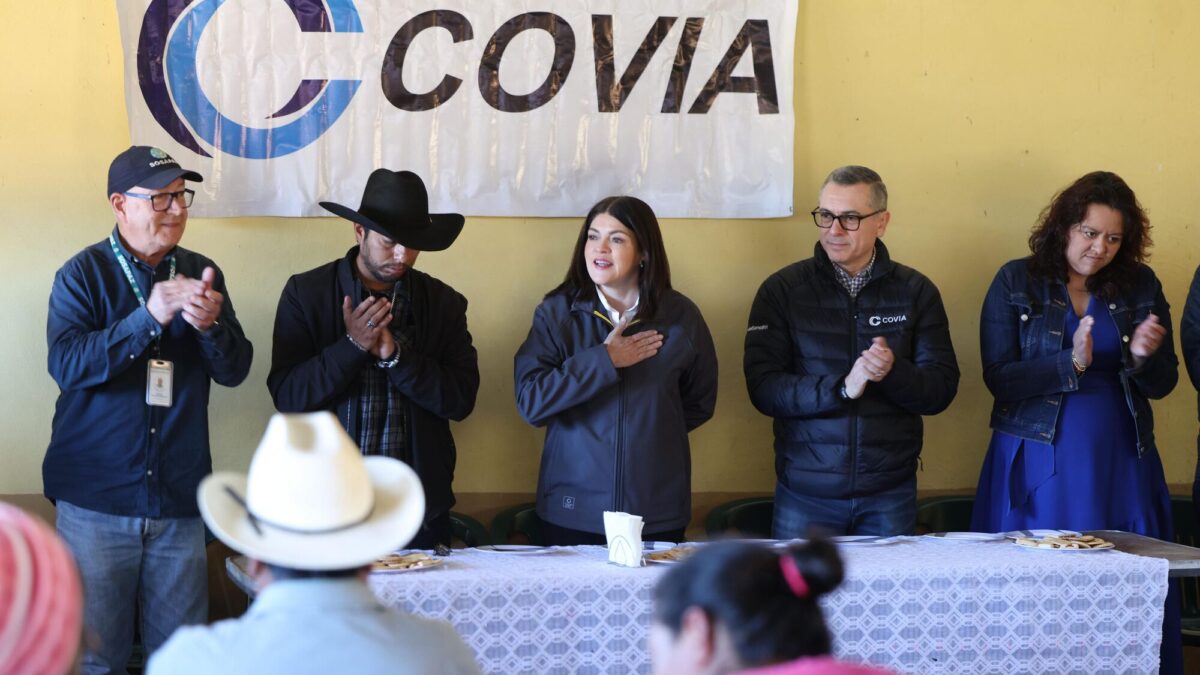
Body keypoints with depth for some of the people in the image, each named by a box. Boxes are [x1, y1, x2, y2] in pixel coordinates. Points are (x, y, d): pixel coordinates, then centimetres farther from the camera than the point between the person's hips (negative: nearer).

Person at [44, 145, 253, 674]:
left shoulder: (200, 274, 8)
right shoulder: (83, 274, -2)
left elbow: (234, 371, 3)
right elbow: (66, 365, -16)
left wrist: (210, 324, -19)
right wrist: (150, 317, -26)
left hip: (179, 499, 3)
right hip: (97, 500, -3)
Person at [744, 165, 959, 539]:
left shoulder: (916, 291, 4)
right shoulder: (781, 290, 0)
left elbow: (942, 389, -1)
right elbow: (763, 388, -9)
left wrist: (892, 372, -21)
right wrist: (842, 388, -22)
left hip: (890, 495, 1)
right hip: (805, 491, -1)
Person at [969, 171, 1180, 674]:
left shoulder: (1141, 288, 7)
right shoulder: (1016, 283, 0)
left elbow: (1161, 386, 6)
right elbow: (999, 378, -8)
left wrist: (1144, 358, -15)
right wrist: (1071, 364, -21)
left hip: (1121, 463, 2)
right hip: (1040, 464, -2)